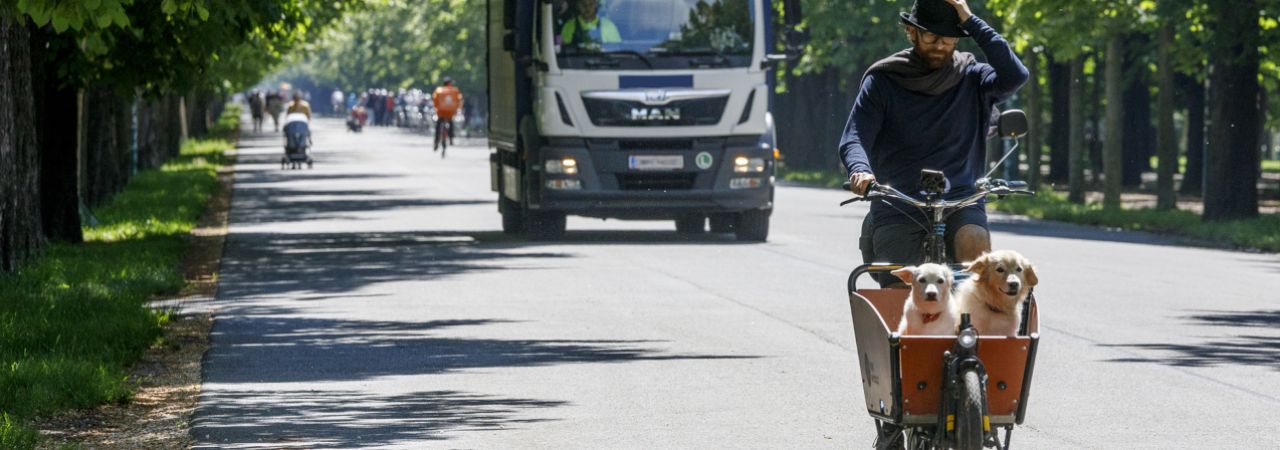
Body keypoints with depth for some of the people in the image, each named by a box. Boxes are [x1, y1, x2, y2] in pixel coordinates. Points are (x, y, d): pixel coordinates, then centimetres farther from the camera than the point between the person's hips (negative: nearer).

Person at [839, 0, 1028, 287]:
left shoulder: (971, 78, 6)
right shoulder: (883, 80, 5)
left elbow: (1015, 77, -15)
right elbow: (852, 140, -4)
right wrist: (860, 170, -28)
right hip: (897, 209, 0)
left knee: (974, 241, -33)